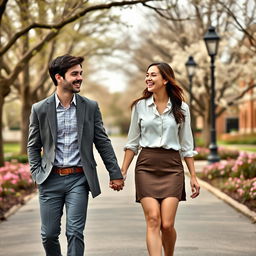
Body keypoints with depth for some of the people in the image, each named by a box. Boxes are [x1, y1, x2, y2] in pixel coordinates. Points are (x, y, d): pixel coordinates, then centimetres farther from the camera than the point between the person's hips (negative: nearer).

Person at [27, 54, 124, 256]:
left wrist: (115, 173, 4)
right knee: (49, 234, 6)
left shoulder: (90, 107, 3)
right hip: (50, 180, 1)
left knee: (75, 233, -5)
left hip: (78, 179, 0)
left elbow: (103, 142, 6)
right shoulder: (40, 109, 1)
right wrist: (37, 174, -1)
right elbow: (33, 146, 9)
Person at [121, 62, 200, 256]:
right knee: (153, 221, -11)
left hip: (172, 167, 0)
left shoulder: (181, 108, 5)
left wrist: (193, 176, 6)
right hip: (146, 166, 1)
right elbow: (133, 143, 11)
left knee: (167, 224, -6)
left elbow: (186, 146, 9)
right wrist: (122, 172, 6)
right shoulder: (140, 106, 6)